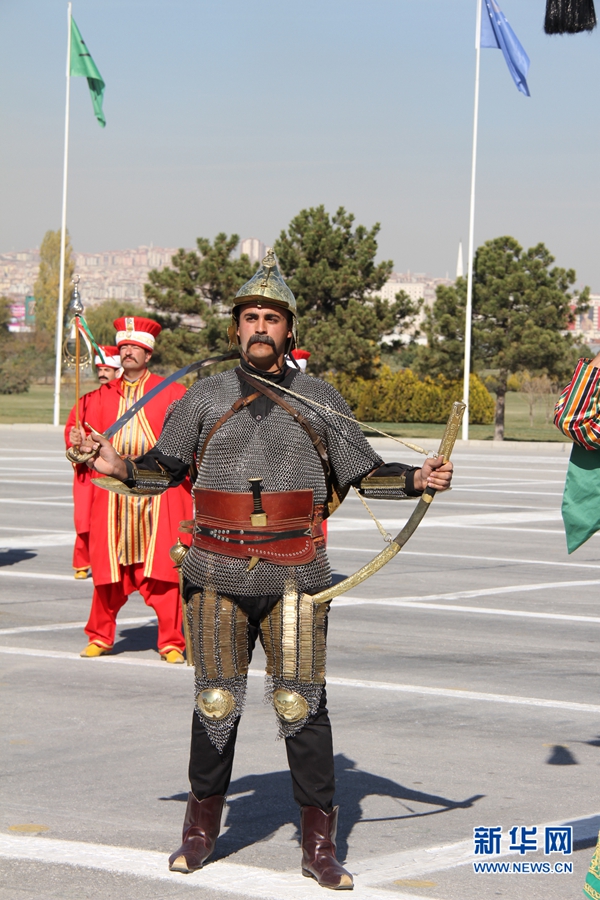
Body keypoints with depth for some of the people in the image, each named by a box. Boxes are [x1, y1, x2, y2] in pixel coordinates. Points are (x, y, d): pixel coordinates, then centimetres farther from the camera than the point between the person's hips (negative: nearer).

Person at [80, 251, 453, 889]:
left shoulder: (319, 399, 6)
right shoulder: (205, 398, 7)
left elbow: (361, 470, 8)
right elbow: (167, 463, 11)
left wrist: (416, 478, -7)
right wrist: (122, 467, -8)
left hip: (294, 576, -1)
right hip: (218, 575, 1)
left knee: (302, 705, -2)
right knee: (216, 702, 7)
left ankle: (319, 847, 5)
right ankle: (202, 829, 23)